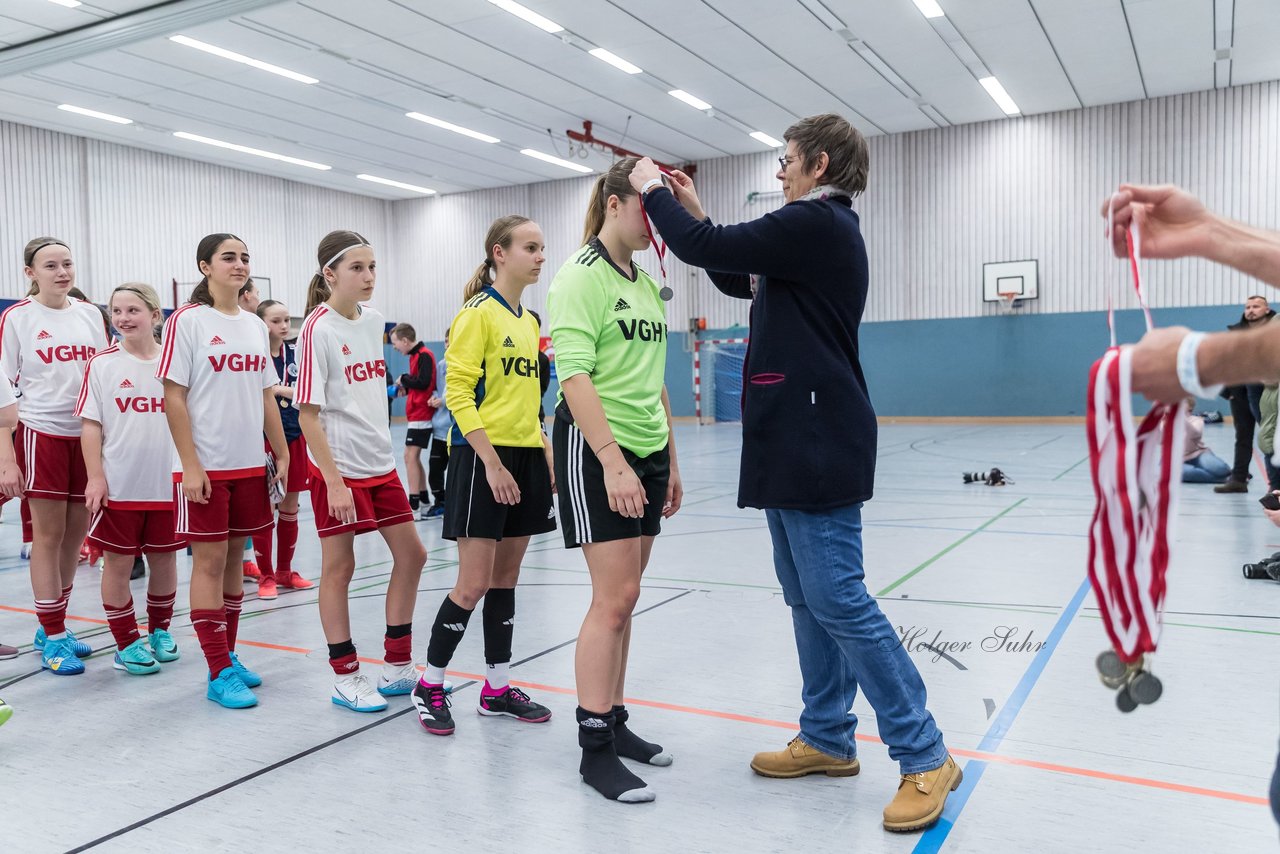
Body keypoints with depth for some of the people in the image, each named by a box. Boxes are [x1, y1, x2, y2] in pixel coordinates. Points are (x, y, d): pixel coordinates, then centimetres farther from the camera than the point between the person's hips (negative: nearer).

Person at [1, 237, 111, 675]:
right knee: (49, 535, 1)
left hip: (89, 434, 4)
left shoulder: (90, 314, 8)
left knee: (75, 534, 10)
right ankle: (53, 638, 11)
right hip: (42, 434, -4)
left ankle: (52, 627, 25)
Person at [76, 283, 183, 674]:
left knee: (164, 559, 12)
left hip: (168, 483, 2)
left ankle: (159, 631, 30)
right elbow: (91, 425, -2)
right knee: (118, 562, 5)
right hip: (118, 484, -1)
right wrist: (95, 477, -8)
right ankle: (127, 643, 18)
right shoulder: (102, 363, -2)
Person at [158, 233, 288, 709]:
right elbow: (173, 398, -9)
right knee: (210, 561, -1)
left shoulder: (255, 325, 11)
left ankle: (228, 657, 23)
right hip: (205, 466, -6)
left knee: (234, 556, 12)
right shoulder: (187, 321, -6)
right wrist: (190, 466, -14)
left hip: (250, 464, 6)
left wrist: (282, 455, 10)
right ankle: (220, 674, 5)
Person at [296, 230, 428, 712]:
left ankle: (398, 666, 22)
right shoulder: (318, 329, -12)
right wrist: (333, 481, -18)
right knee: (338, 568, 3)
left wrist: (382, 451, 18)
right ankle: (345, 678, 16)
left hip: (380, 463, 8)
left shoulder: (372, 320, 7)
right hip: (338, 468, -7)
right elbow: (308, 414, -14)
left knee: (411, 554, 9)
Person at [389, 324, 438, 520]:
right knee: (414, 457, 13)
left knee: (410, 456, -10)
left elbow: (423, 382, -22)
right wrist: (405, 388, 2)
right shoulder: (416, 355, 15)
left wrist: (404, 379, -8)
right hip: (418, 414, 10)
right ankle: (424, 502, 20)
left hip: (421, 415, -10)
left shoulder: (424, 355, -13)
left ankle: (414, 505, -9)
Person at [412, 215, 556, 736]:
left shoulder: (528, 321, 14)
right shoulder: (477, 313, -9)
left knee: (506, 578, 11)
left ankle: (497, 689, 21)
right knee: (475, 583, -5)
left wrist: (546, 452, 12)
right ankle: (429, 686, 13)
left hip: (525, 457, 8)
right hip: (481, 458, -7)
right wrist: (491, 462, -20)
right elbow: (457, 394, -15)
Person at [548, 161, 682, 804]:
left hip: (647, 450, 8)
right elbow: (574, 376, -18)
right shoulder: (581, 276, -8)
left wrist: (670, 461, 18)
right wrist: (613, 460, -25)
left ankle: (614, 721, 22)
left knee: (622, 597, 11)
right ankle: (594, 748, 2)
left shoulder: (646, 283, 16)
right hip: (595, 448, -8)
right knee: (614, 597, -8)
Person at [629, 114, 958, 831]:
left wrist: (654, 190, 3)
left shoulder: (815, 224, -11)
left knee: (838, 599, -9)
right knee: (809, 600, 13)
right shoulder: (821, 232, 21)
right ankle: (828, 739, 24)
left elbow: (706, 250, -14)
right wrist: (693, 208, 22)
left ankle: (925, 756, 1)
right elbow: (737, 279, 28)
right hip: (794, 446, 11)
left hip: (818, 444, -11)